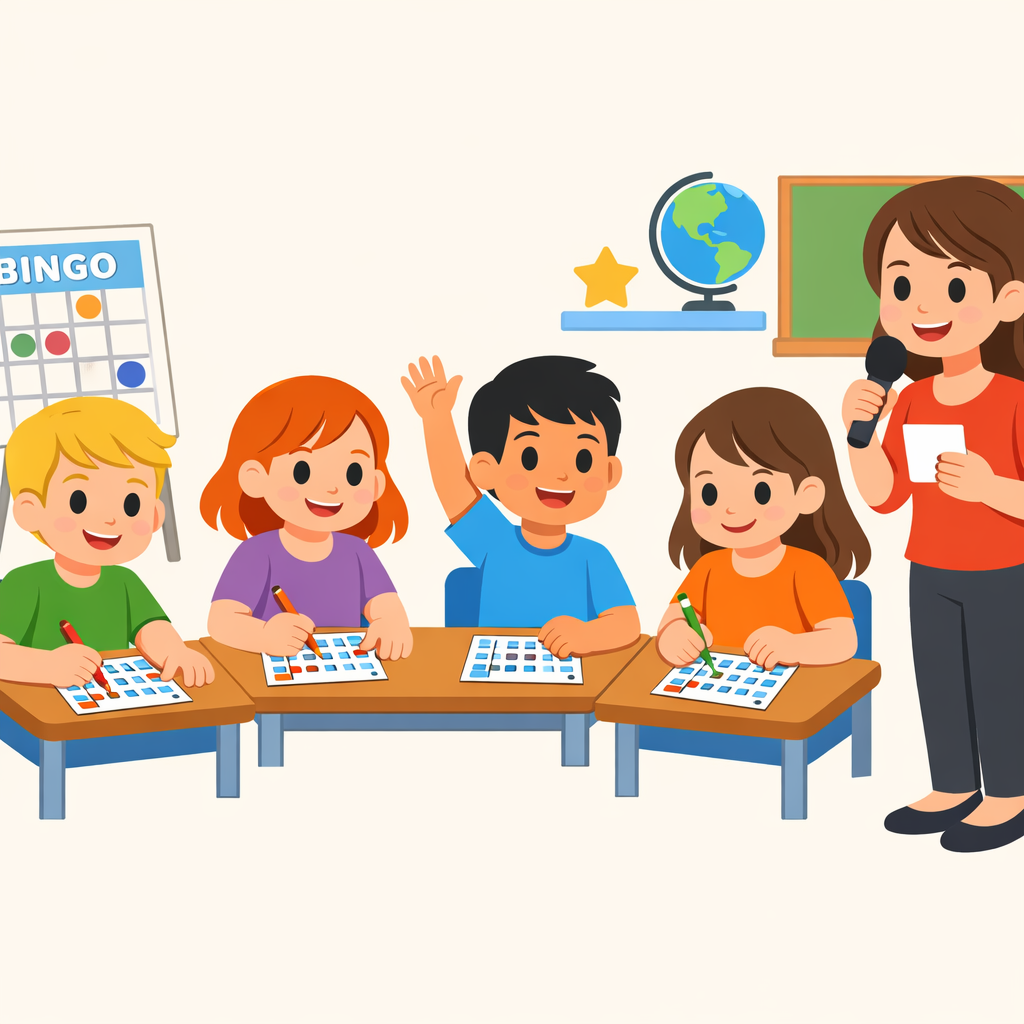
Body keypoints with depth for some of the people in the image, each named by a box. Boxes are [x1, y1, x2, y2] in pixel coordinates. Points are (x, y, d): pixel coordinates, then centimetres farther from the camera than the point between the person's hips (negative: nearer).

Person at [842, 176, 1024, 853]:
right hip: (930, 574, 6)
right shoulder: (910, 403, 1)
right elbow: (884, 496, 1)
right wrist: (859, 429, -13)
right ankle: (954, 790, 25)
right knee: (938, 683, 12)